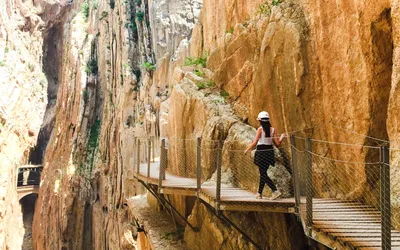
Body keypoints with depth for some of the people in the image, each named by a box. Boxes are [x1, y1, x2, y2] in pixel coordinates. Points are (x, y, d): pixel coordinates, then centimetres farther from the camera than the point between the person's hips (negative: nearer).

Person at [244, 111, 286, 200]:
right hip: (270, 152, 6)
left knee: (263, 174, 0)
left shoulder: (260, 129, -11)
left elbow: (255, 143, -16)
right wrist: (282, 137, 18)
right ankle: (259, 193, 23)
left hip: (261, 152, -6)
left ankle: (275, 191, -12)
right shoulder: (273, 130, 2)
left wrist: (247, 150, -4)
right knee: (263, 173, 16)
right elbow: (278, 143, -1)